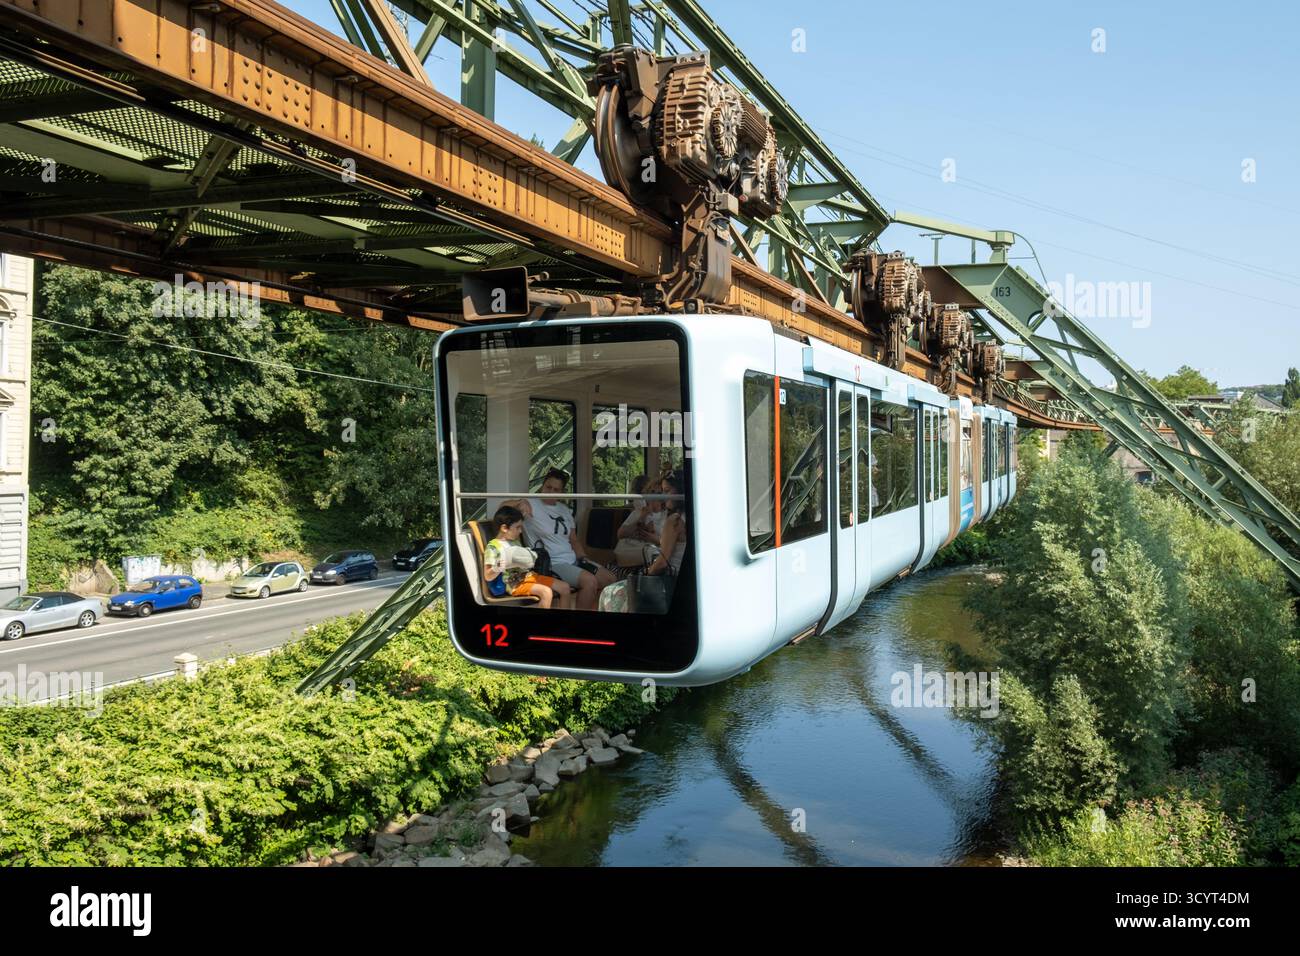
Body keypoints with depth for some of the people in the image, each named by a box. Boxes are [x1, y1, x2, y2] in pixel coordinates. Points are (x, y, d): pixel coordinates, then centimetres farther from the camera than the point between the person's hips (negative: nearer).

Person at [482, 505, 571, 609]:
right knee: (546, 592, -31)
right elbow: (488, 577, -13)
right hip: (515, 583, -9)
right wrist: (498, 568, -32)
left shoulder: (515, 541, 14)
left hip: (529, 575, 9)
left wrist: (530, 559, 6)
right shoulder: (493, 547, -11)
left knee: (565, 587, 1)